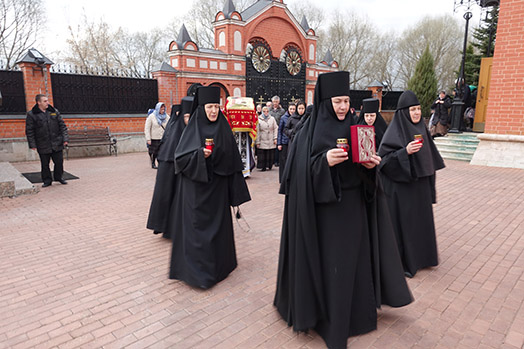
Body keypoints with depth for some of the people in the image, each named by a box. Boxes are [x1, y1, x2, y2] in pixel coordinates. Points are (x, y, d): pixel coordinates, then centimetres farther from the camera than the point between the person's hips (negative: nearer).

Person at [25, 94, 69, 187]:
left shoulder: (54, 111, 6)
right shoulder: (31, 114, -2)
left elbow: (62, 125, 8)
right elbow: (29, 131, 0)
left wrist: (65, 138, 0)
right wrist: (32, 144, -5)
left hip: (57, 144, 2)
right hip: (43, 146, -2)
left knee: (59, 161, 6)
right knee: (45, 164, 6)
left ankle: (59, 177, 26)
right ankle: (47, 180, 20)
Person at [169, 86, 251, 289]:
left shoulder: (223, 129, 5)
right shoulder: (192, 129, -2)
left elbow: (232, 160, 6)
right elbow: (180, 158, -5)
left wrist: (235, 191, 3)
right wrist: (199, 154, -23)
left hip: (218, 189, 3)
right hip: (196, 190, -3)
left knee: (218, 225, 10)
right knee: (196, 228, 0)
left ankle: (218, 265, 28)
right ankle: (197, 271, 13)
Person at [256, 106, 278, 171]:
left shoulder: (272, 119, 6)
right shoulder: (259, 120, -1)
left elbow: (275, 128, 9)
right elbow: (257, 132, -1)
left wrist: (275, 138, 0)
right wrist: (257, 142, -3)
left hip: (271, 142, 2)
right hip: (262, 141, -2)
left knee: (270, 155, 4)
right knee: (262, 155, -3)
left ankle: (269, 166, 18)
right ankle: (263, 167, 6)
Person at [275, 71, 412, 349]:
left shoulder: (353, 129, 7)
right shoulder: (309, 133, -8)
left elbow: (362, 166, 13)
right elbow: (301, 172, -13)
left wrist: (370, 164, -8)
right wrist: (325, 161, -29)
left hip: (352, 206, 5)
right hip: (324, 209, -5)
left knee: (352, 260, 14)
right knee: (329, 264, 2)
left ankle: (355, 310, 36)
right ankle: (329, 318, 22)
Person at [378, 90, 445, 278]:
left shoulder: (421, 127, 9)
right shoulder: (394, 131, -12)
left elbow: (430, 156, 16)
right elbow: (384, 158, -17)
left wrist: (430, 183, 16)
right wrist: (405, 152, -30)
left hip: (420, 183, 7)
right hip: (401, 185, -7)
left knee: (422, 218, 15)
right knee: (403, 221, 2)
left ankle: (421, 255, 32)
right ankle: (403, 262, 17)